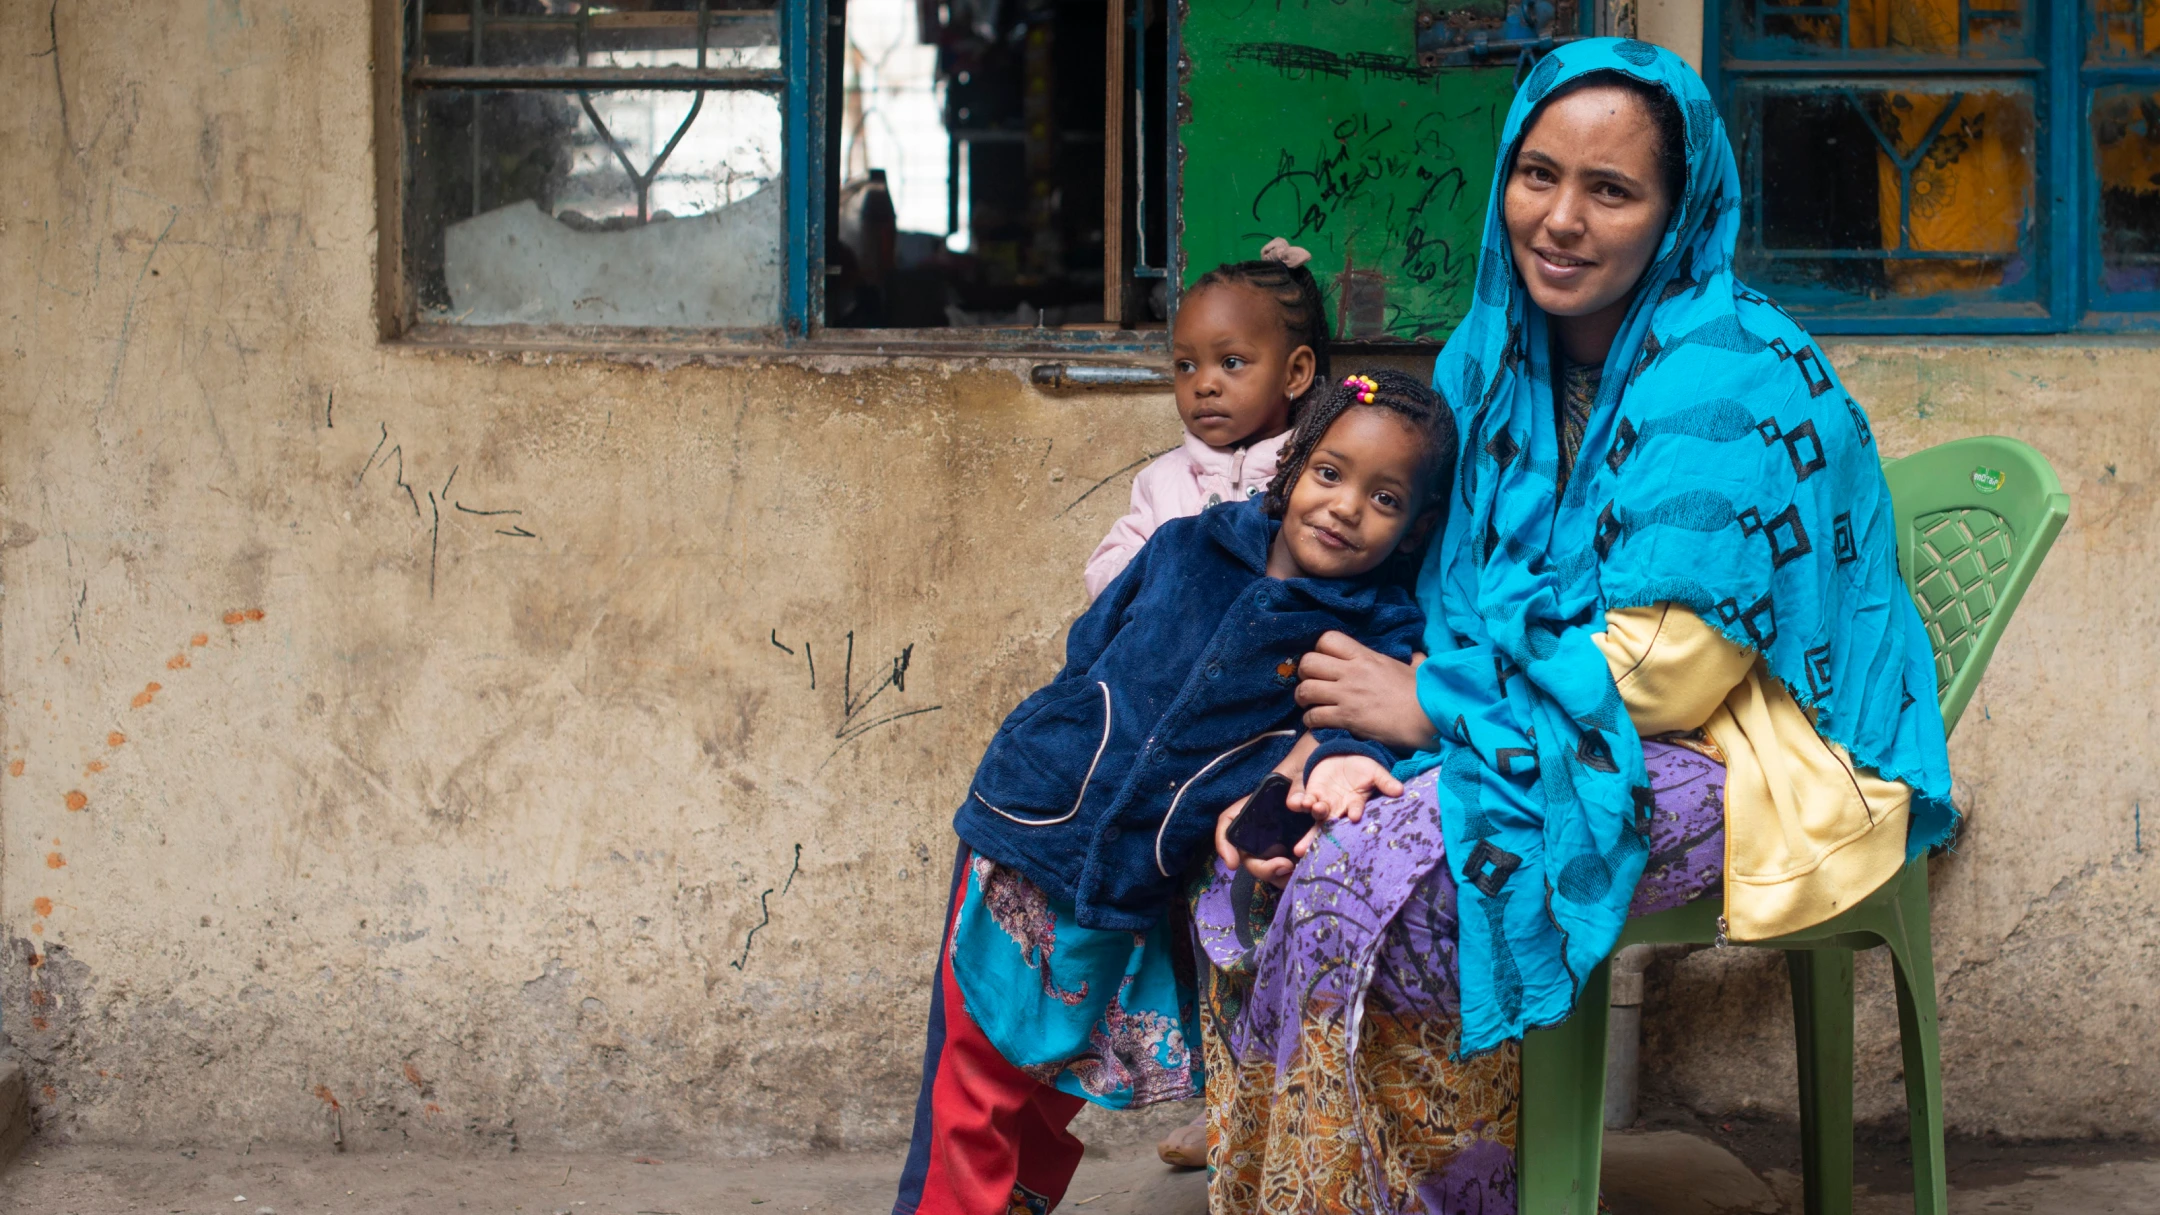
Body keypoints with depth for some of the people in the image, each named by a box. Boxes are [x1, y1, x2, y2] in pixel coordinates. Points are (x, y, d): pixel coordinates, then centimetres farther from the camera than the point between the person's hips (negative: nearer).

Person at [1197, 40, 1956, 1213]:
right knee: (1261, 849, -10)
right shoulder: (1491, 355, 7)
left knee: (1368, 882, -26)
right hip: (1557, 736, 8)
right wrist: (1353, 719, -11)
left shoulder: (1735, 383, -17)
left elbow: (1668, 667, -20)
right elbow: (1454, 600, 10)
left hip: (1755, 766, -8)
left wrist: (1433, 705, -15)